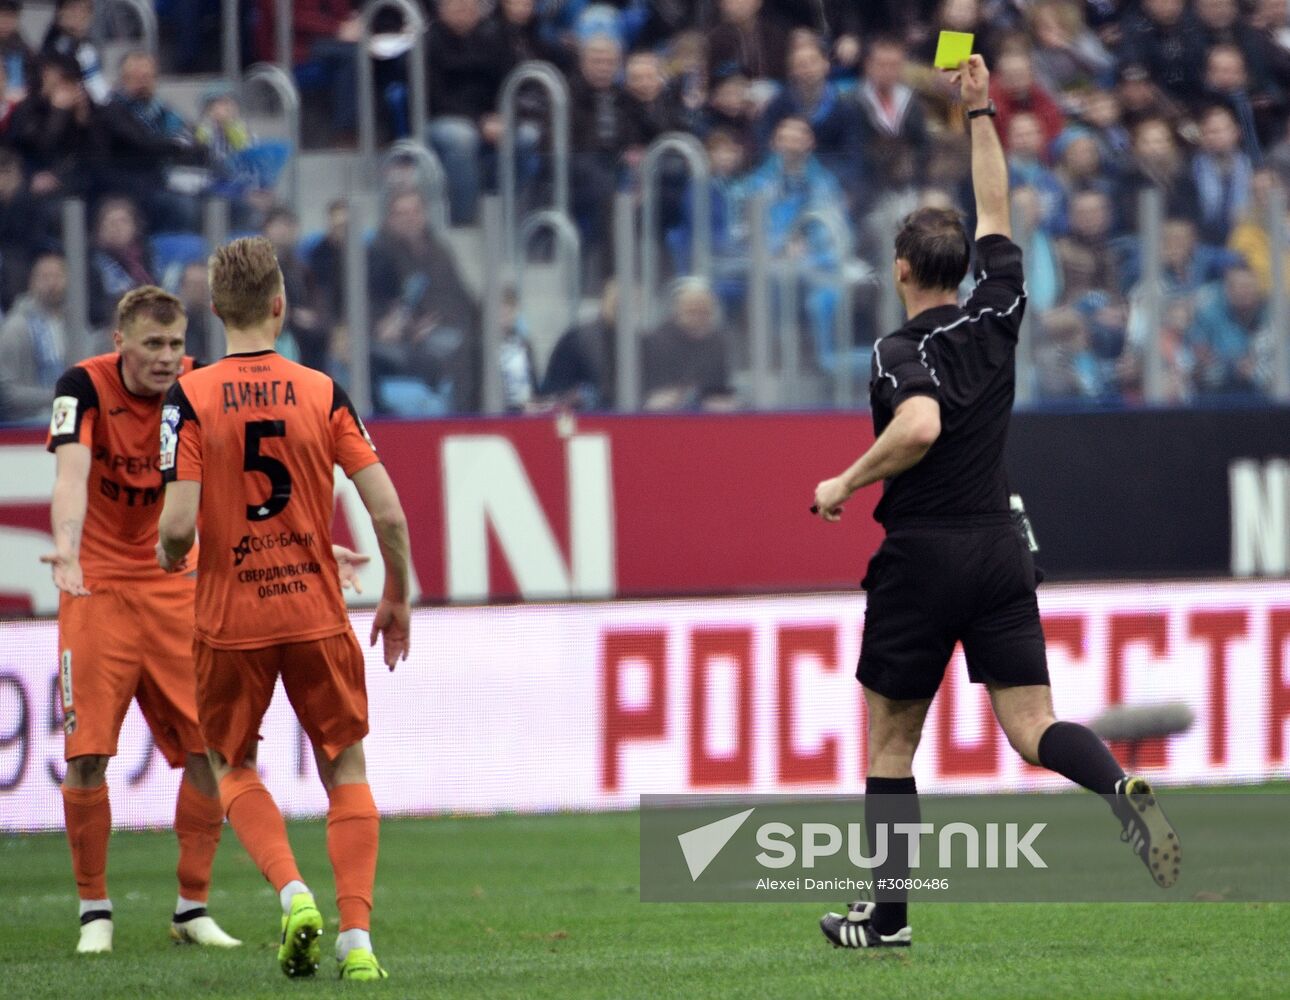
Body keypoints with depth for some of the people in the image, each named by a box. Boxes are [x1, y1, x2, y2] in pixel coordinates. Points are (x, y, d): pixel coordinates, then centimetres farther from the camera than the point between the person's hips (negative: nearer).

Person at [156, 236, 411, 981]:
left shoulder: (190, 397, -9)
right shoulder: (323, 392, -3)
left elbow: (179, 523, -16)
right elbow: (389, 513, -6)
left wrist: (170, 556, 8)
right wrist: (398, 599, 10)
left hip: (231, 619, -1)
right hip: (316, 613, 1)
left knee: (232, 766, 19)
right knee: (346, 769, 13)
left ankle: (293, 892, -4)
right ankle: (357, 936, 1)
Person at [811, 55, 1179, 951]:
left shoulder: (902, 351, -11)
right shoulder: (996, 316, 5)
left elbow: (919, 427, -32)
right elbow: (996, 216, 19)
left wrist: (846, 484, -18)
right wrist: (982, 113, 24)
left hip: (921, 558, -5)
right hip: (999, 550, 5)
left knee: (890, 743, 9)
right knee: (1033, 728, -2)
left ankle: (888, 912, 11)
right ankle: (1121, 788, -33)